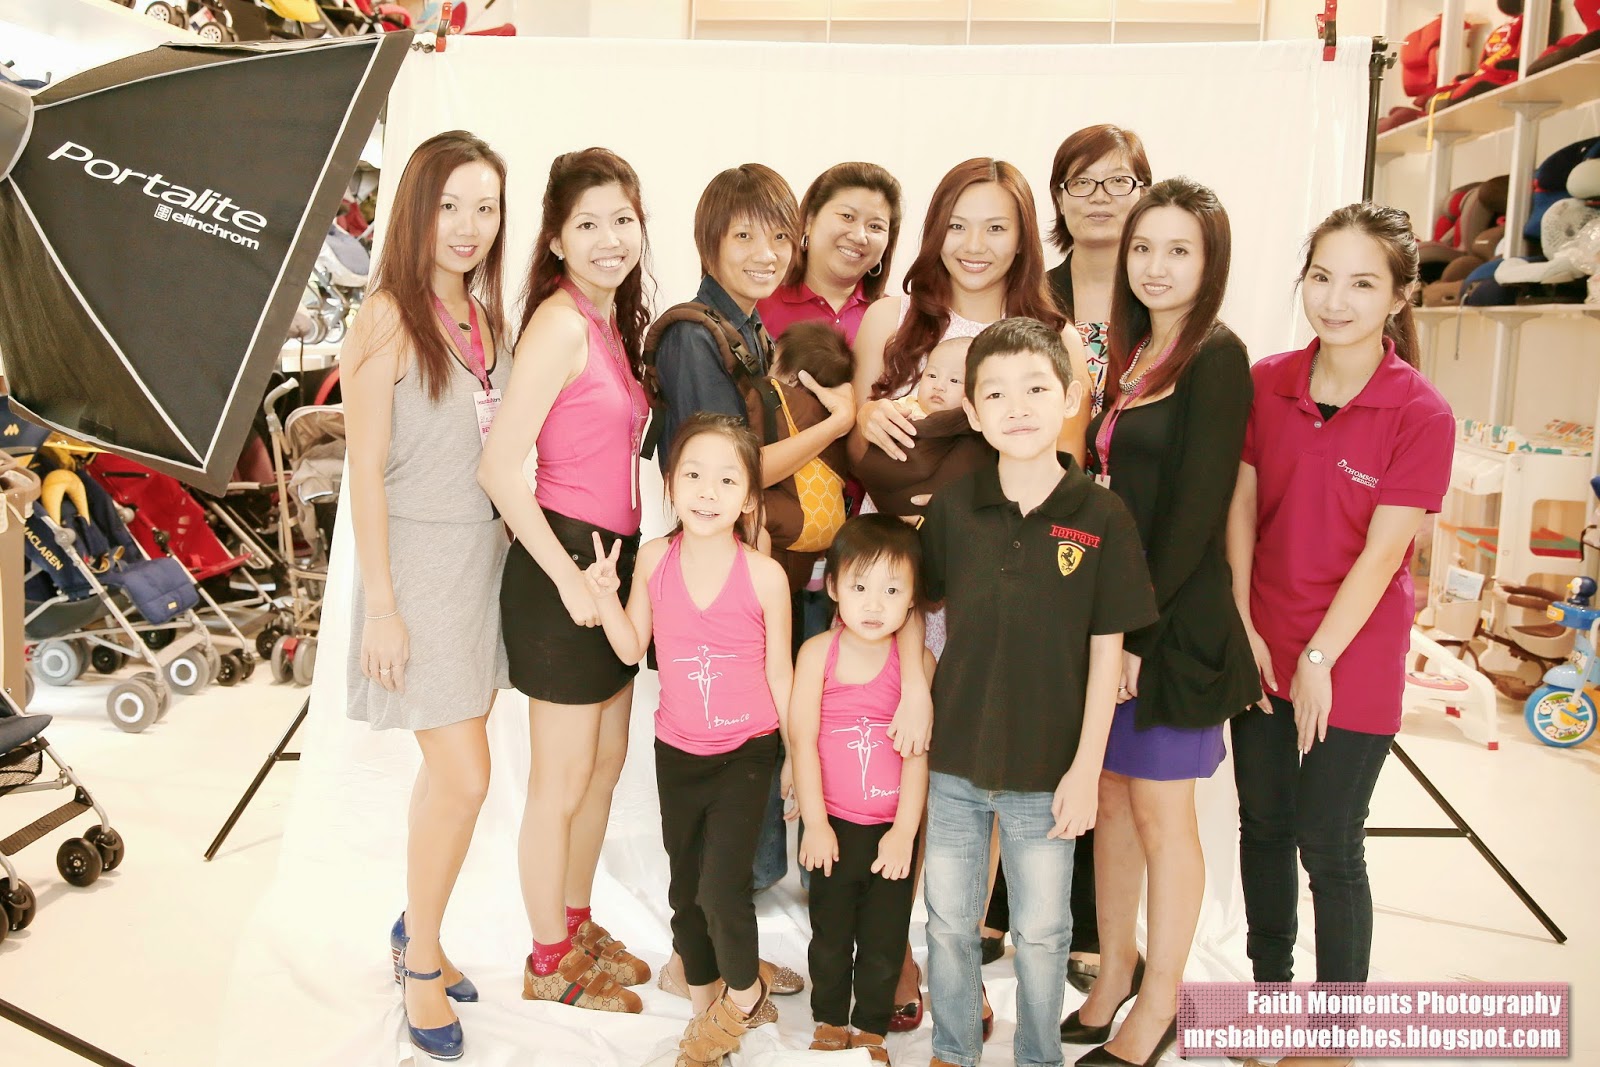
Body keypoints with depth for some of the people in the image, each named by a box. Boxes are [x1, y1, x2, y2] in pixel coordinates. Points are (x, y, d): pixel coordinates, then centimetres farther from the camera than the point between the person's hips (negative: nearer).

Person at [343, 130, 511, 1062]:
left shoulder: (485, 316, 8)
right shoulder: (391, 318, -13)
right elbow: (365, 470, -14)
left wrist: (513, 544, 9)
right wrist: (381, 606, -14)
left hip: (488, 556, 7)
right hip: (422, 564, -7)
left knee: (455, 767, 15)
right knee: (464, 777, -4)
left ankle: (419, 933, 35)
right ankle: (422, 961, 19)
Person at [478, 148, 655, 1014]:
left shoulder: (617, 322, 10)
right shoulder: (560, 324, -18)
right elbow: (500, 469, -22)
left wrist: (620, 568, 8)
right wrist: (569, 579, -20)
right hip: (561, 565, -9)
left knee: (607, 759, 20)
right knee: (562, 779, 6)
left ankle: (577, 925, 39)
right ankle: (549, 961, 26)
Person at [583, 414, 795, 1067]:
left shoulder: (764, 576, -16)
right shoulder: (655, 559, -8)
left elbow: (779, 673, -5)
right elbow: (632, 649, 2)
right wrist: (604, 594, -14)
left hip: (746, 752, -4)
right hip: (677, 751, 4)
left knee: (722, 885, -11)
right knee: (685, 887, 16)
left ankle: (744, 992, 20)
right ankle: (705, 1003, 39)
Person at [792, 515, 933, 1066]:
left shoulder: (918, 662, -9)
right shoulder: (818, 653, -8)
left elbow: (920, 752, -9)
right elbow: (803, 740, -8)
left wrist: (905, 830, -10)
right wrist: (815, 823, -9)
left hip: (893, 829, 0)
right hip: (833, 827, 0)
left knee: (884, 940, 12)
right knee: (830, 934, 15)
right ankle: (830, 1022, 37)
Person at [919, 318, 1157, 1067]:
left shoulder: (1103, 518, -11)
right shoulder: (951, 508, -6)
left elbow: (1106, 652, -7)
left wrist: (1086, 768, -8)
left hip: (1047, 770, -2)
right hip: (952, 759, 2)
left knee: (1041, 932, 15)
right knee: (948, 922, 17)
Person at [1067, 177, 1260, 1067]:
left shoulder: (1216, 357, -11)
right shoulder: (1132, 355, 11)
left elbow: (1198, 509, -16)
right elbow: (1113, 492, 10)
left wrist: (1140, 631, -17)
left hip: (1174, 620, -7)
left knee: (1160, 807, 5)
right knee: (1110, 794, 15)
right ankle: (1116, 972, 33)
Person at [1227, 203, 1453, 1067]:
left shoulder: (1421, 416, -15)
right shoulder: (1266, 384, -2)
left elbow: (1381, 551, -15)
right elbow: (1242, 507, 1)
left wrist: (1319, 658, -13)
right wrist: (1244, 624, -4)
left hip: (1352, 658, -4)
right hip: (1263, 650, 4)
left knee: (1329, 846, 6)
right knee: (1262, 824, 16)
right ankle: (1269, 986, 38)